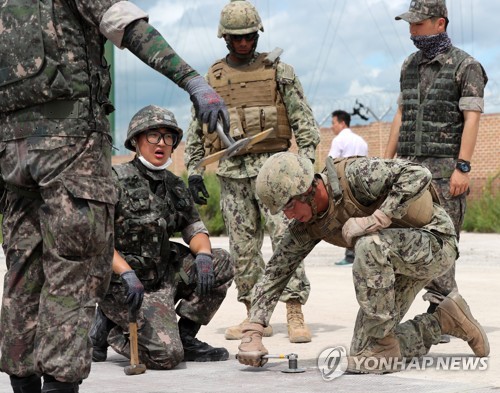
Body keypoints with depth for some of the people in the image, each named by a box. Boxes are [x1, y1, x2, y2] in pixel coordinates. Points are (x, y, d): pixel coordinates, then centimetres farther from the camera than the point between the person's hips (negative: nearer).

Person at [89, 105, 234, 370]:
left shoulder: (174, 186, 8)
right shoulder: (116, 179, -13)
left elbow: (194, 229, 6)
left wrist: (203, 254, -18)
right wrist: (127, 273, -30)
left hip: (163, 275, 7)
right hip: (124, 283, -7)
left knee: (221, 263, -8)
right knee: (167, 355, -22)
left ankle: (185, 337, 2)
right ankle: (109, 328, 4)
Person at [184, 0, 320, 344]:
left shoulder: (279, 72, 4)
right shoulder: (211, 79, 11)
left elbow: (304, 121, 2)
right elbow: (195, 130, 15)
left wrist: (306, 162, -8)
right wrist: (193, 171, 8)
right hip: (232, 172, 3)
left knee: (286, 236, -11)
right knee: (243, 247, 4)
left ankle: (295, 314, -10)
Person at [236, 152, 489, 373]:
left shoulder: (354, 174, -27)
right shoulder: (307, 224, -5)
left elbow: (418, 174, -35)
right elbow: (276, 271, -2)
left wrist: (376, 220, -37)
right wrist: (252, 333, -9)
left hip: (435, 240, -8)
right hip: (396, 261, 8)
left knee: (369, 244, -37)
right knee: (363, 351, 0)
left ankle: (380, 345, -21)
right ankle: (444, 321, 17)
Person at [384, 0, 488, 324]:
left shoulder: (465, 66, -3)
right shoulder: (410, 66, 17)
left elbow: (472, 118, -10)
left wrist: (463, 167, -18)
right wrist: (387, 160, 14)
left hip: (445, 168, -6)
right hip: (409, 167, 6)